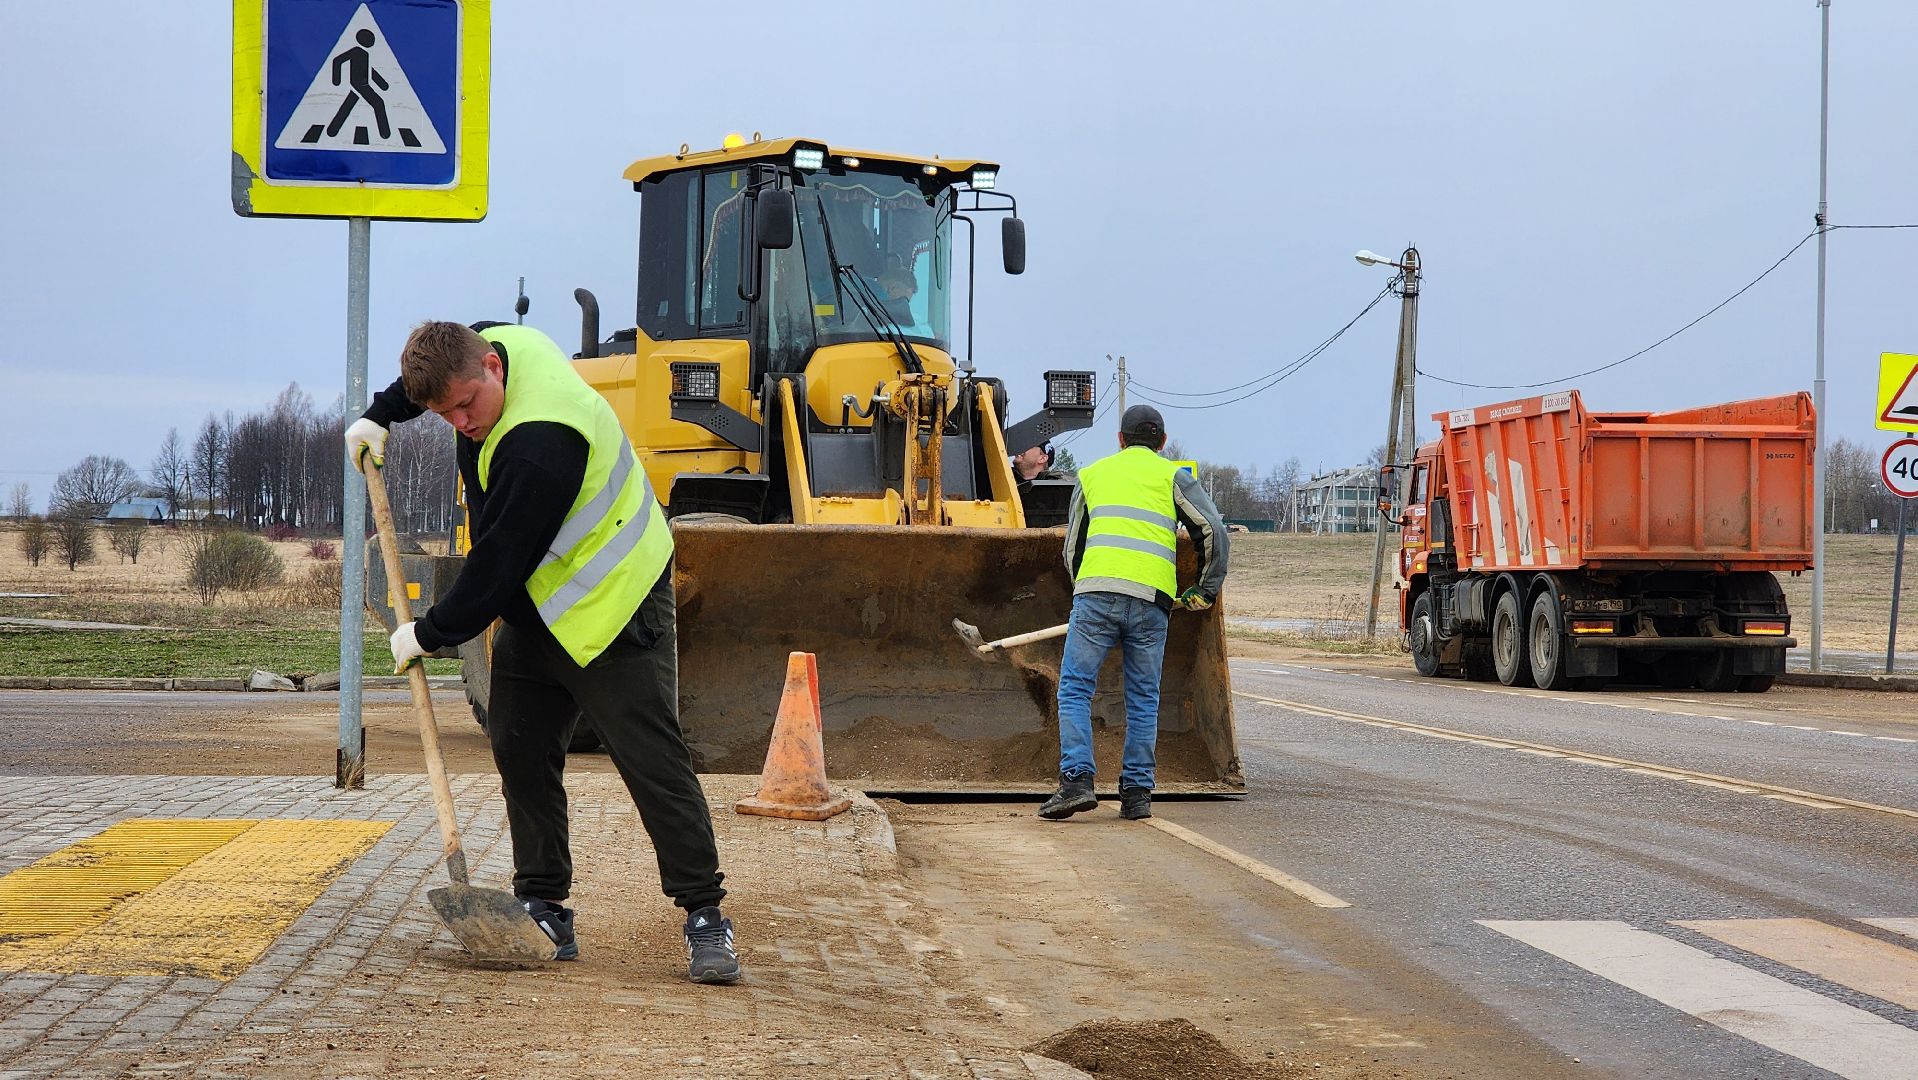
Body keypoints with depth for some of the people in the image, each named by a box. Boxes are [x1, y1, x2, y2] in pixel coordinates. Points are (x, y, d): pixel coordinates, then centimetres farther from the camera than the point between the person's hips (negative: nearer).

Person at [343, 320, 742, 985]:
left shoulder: (536, 446, -33)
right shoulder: (494, 342, -5)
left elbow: (498, 563, -27)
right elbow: (439, 360, 24)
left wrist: (429, 634, -14)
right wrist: (380, 415, 20)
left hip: (611, 607, -10)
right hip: (535, 608, 10)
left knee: (653, 762, -11)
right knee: (519, 749, 5)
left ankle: (705, 918, -7)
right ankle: (545, 912, 9)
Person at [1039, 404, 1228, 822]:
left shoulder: (1092, 473, 24)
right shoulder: (1172, 476, 17)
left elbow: (1072, 548, 27)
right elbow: (1213, 531, 6)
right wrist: (1206, 590, 16)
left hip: (1097, 589, 0)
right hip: (1151, 601, 0)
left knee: (1075, 689, 2)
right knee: (1143, 699, 8)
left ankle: (1076, 780, -13)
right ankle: (1137, 793, 6)